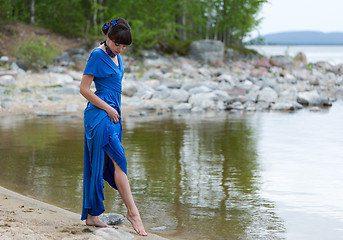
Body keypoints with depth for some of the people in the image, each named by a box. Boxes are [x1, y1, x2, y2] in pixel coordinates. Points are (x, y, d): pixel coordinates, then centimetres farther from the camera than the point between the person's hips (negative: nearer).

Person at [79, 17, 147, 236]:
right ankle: (133, 212, -8)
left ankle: (91, 215, 12)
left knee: (102, 166, 8)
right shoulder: (97, 55, -10)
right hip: (100, 116, -8)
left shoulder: (117, 57, 15)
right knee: (119, 162, -11)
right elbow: (84, 89, -13)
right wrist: (108, 109, -12)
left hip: (112, 115, 8)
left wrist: (115, 111, 17)